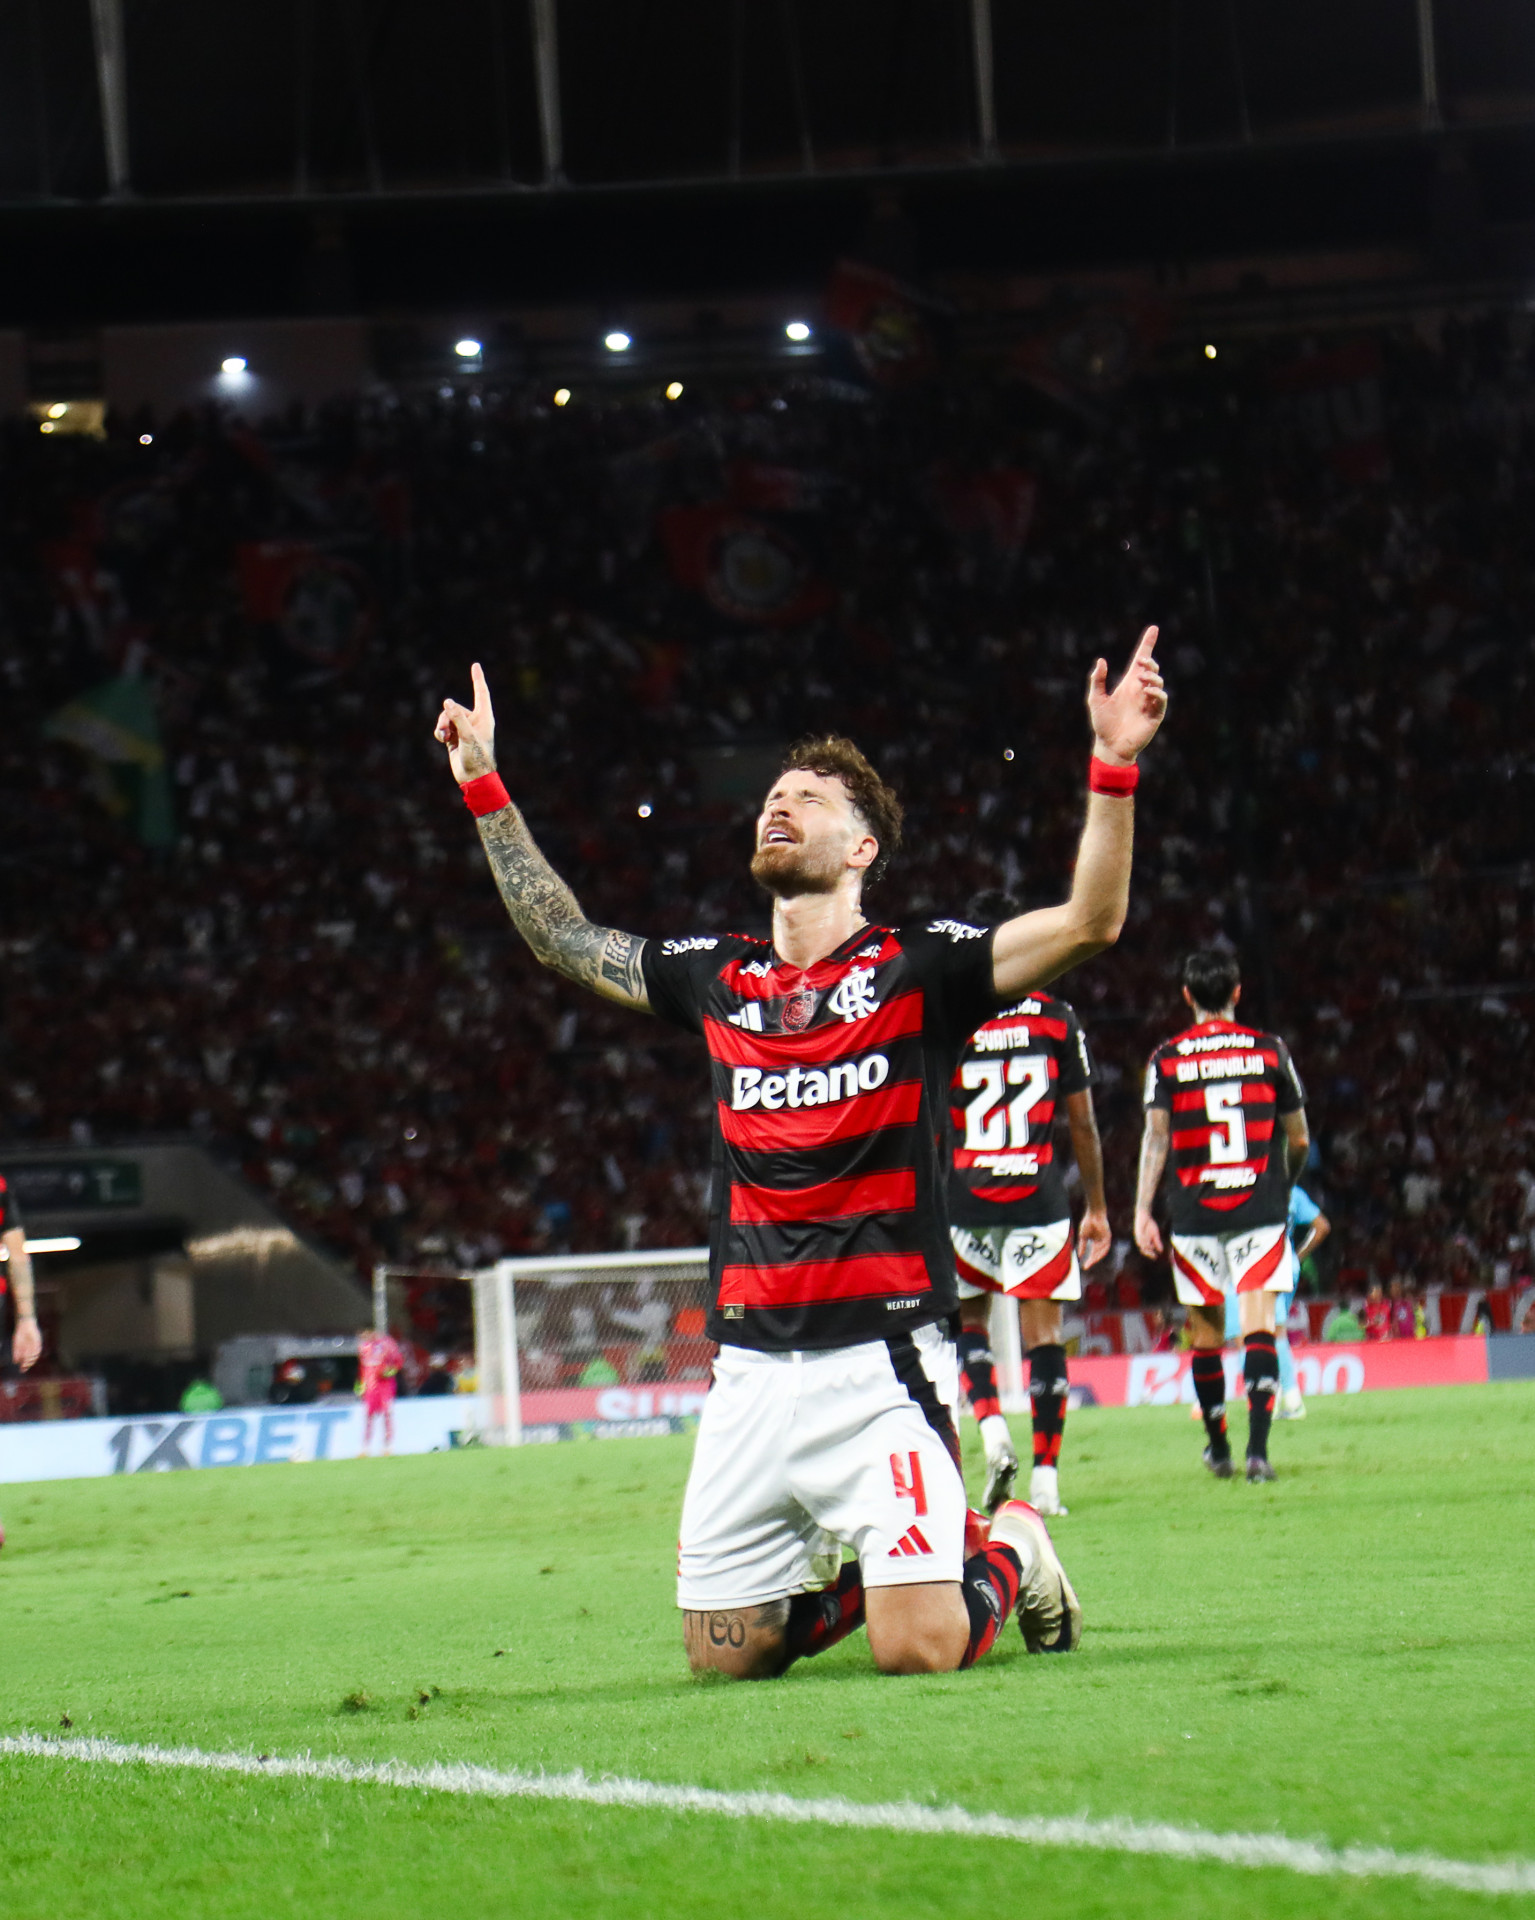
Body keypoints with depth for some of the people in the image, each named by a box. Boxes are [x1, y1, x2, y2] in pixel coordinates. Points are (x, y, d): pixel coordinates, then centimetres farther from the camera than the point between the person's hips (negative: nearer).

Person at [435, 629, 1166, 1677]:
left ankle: (1010, 1549, 19)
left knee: (919, 1651, -13)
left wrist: (1113, 768, -22)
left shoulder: (915, 965, -1)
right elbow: (564, 937, 25)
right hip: (753, 1369, 5)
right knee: (723, 1654, 6)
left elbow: (1088, 923, -11)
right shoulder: (717, 978, 12)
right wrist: (485, 786, 24)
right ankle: (867, 1575, 33)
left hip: (882, 1359, -5)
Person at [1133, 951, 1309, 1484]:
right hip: (1259, 1208, 0)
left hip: (1194, 1214, 0)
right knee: (1258, 1325, -5)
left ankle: (1218, 1448, 21)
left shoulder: (1167, 1059, 2)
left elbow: (1155, 1137, -6)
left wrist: (1142, 1210, -7)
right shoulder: (1270, 1051, 4)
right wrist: (1283, 1186, 28)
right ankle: (1258, 1448, -19)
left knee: (1206, 1331, 12)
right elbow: (1298, 1139, 9)